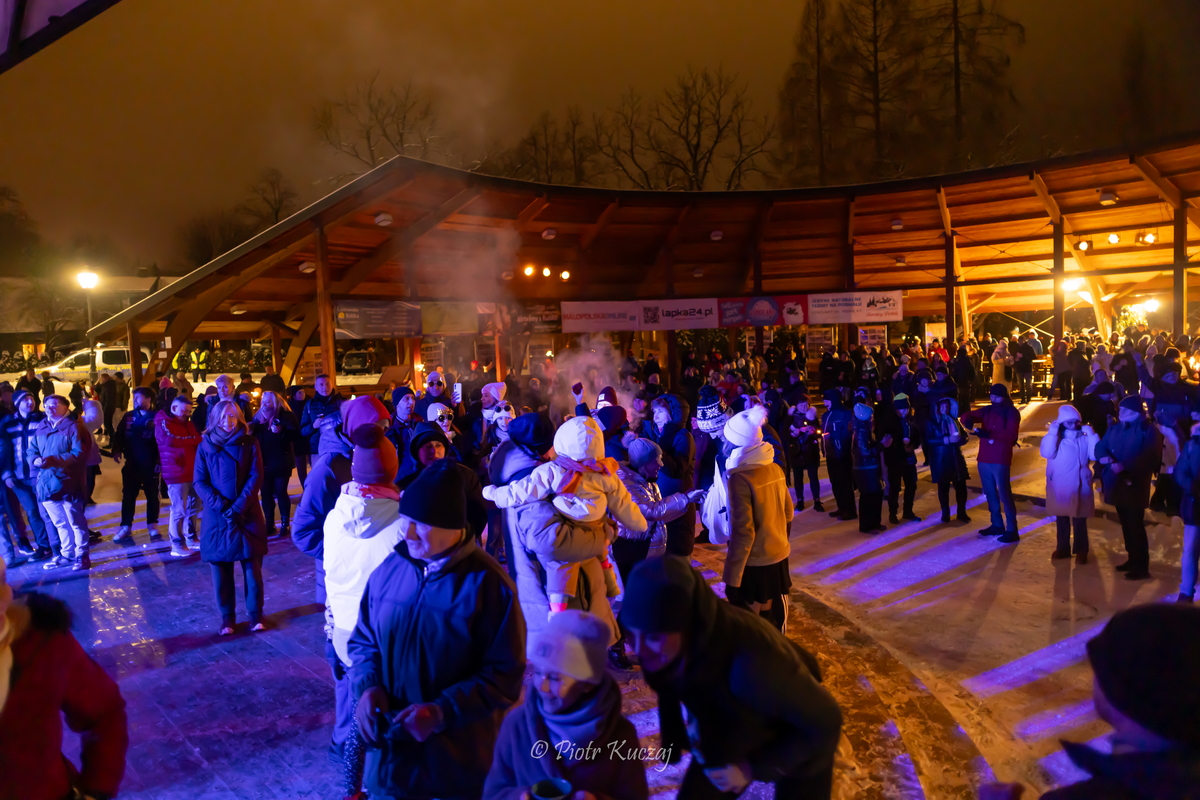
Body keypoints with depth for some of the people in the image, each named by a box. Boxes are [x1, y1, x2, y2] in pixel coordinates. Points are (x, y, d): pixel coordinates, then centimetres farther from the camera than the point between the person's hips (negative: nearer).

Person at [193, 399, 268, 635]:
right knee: (221, 570, 5)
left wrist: (239, 506, -16)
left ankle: (256, 614, 15)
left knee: (252, 567, 3)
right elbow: (200, 482, -1)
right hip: (216, 517, 1)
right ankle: (227, 617, 17)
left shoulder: (250, 443, 2)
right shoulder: (205, 446, 4)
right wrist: (221, 506, -15)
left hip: (248, 515, -1)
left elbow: (256, 477, -5)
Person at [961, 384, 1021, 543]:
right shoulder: (987, 410, 13)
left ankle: (1012, 530, -5)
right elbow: (966, 416, 10)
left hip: (1000, 460, -6)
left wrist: (989, 434, -31)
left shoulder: (1012, 412, -5)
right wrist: (968, 420, -15)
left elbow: (1011, 435, -17)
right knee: (990, 493, 13)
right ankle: (997, 525, 25)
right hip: (984, 458, 7)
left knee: (1004, 494, -8)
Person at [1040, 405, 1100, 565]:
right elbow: (1047, 453, -18)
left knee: (1079, 519, 7)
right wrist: (1052, 433, -21)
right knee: (1061, 518, 14)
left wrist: (1091, 435, -16)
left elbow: (1095, 455, -15)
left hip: (1079, 486, -1)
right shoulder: (1054, 436, -1)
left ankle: (1081, 551, 20)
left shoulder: (1084, 437, -3)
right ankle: (1063, 548, 27)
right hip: (1059, 486, 1)